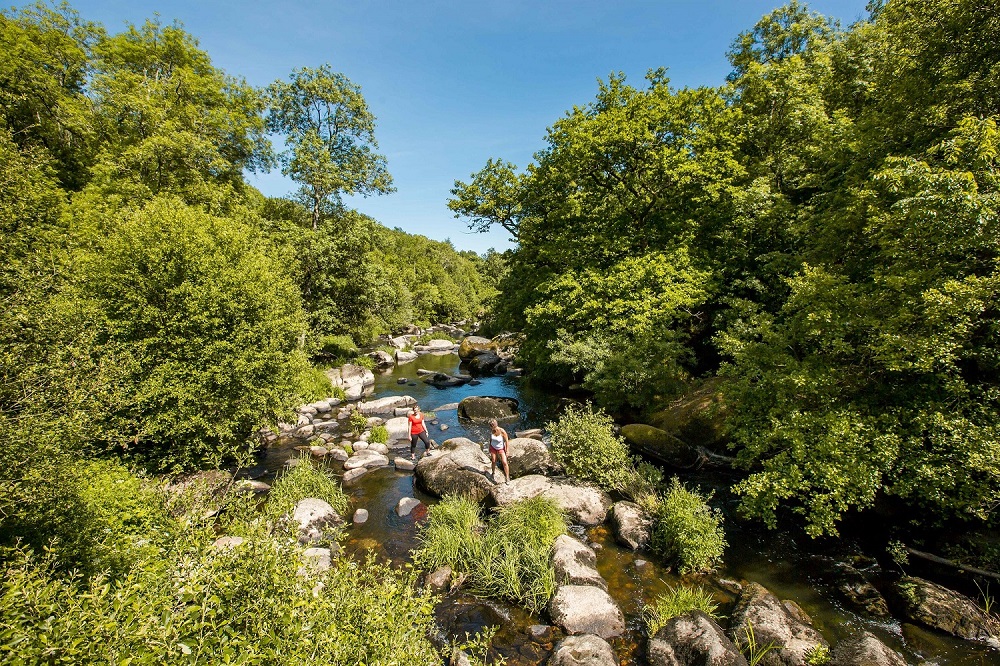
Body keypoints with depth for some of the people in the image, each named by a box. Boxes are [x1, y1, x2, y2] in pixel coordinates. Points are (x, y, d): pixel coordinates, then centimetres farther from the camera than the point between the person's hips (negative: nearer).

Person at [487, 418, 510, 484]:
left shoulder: (502, 432, -28)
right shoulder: (491, 431, -15)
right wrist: (489, 447, 11)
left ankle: (507, 478, 2)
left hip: (501, 448, -3)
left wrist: (506, 451, -12)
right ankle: (493, 472, 40)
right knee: (493, 461, 11)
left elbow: (506, 441, -17)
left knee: (505, 463, -9)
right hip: (493, 448, 3)